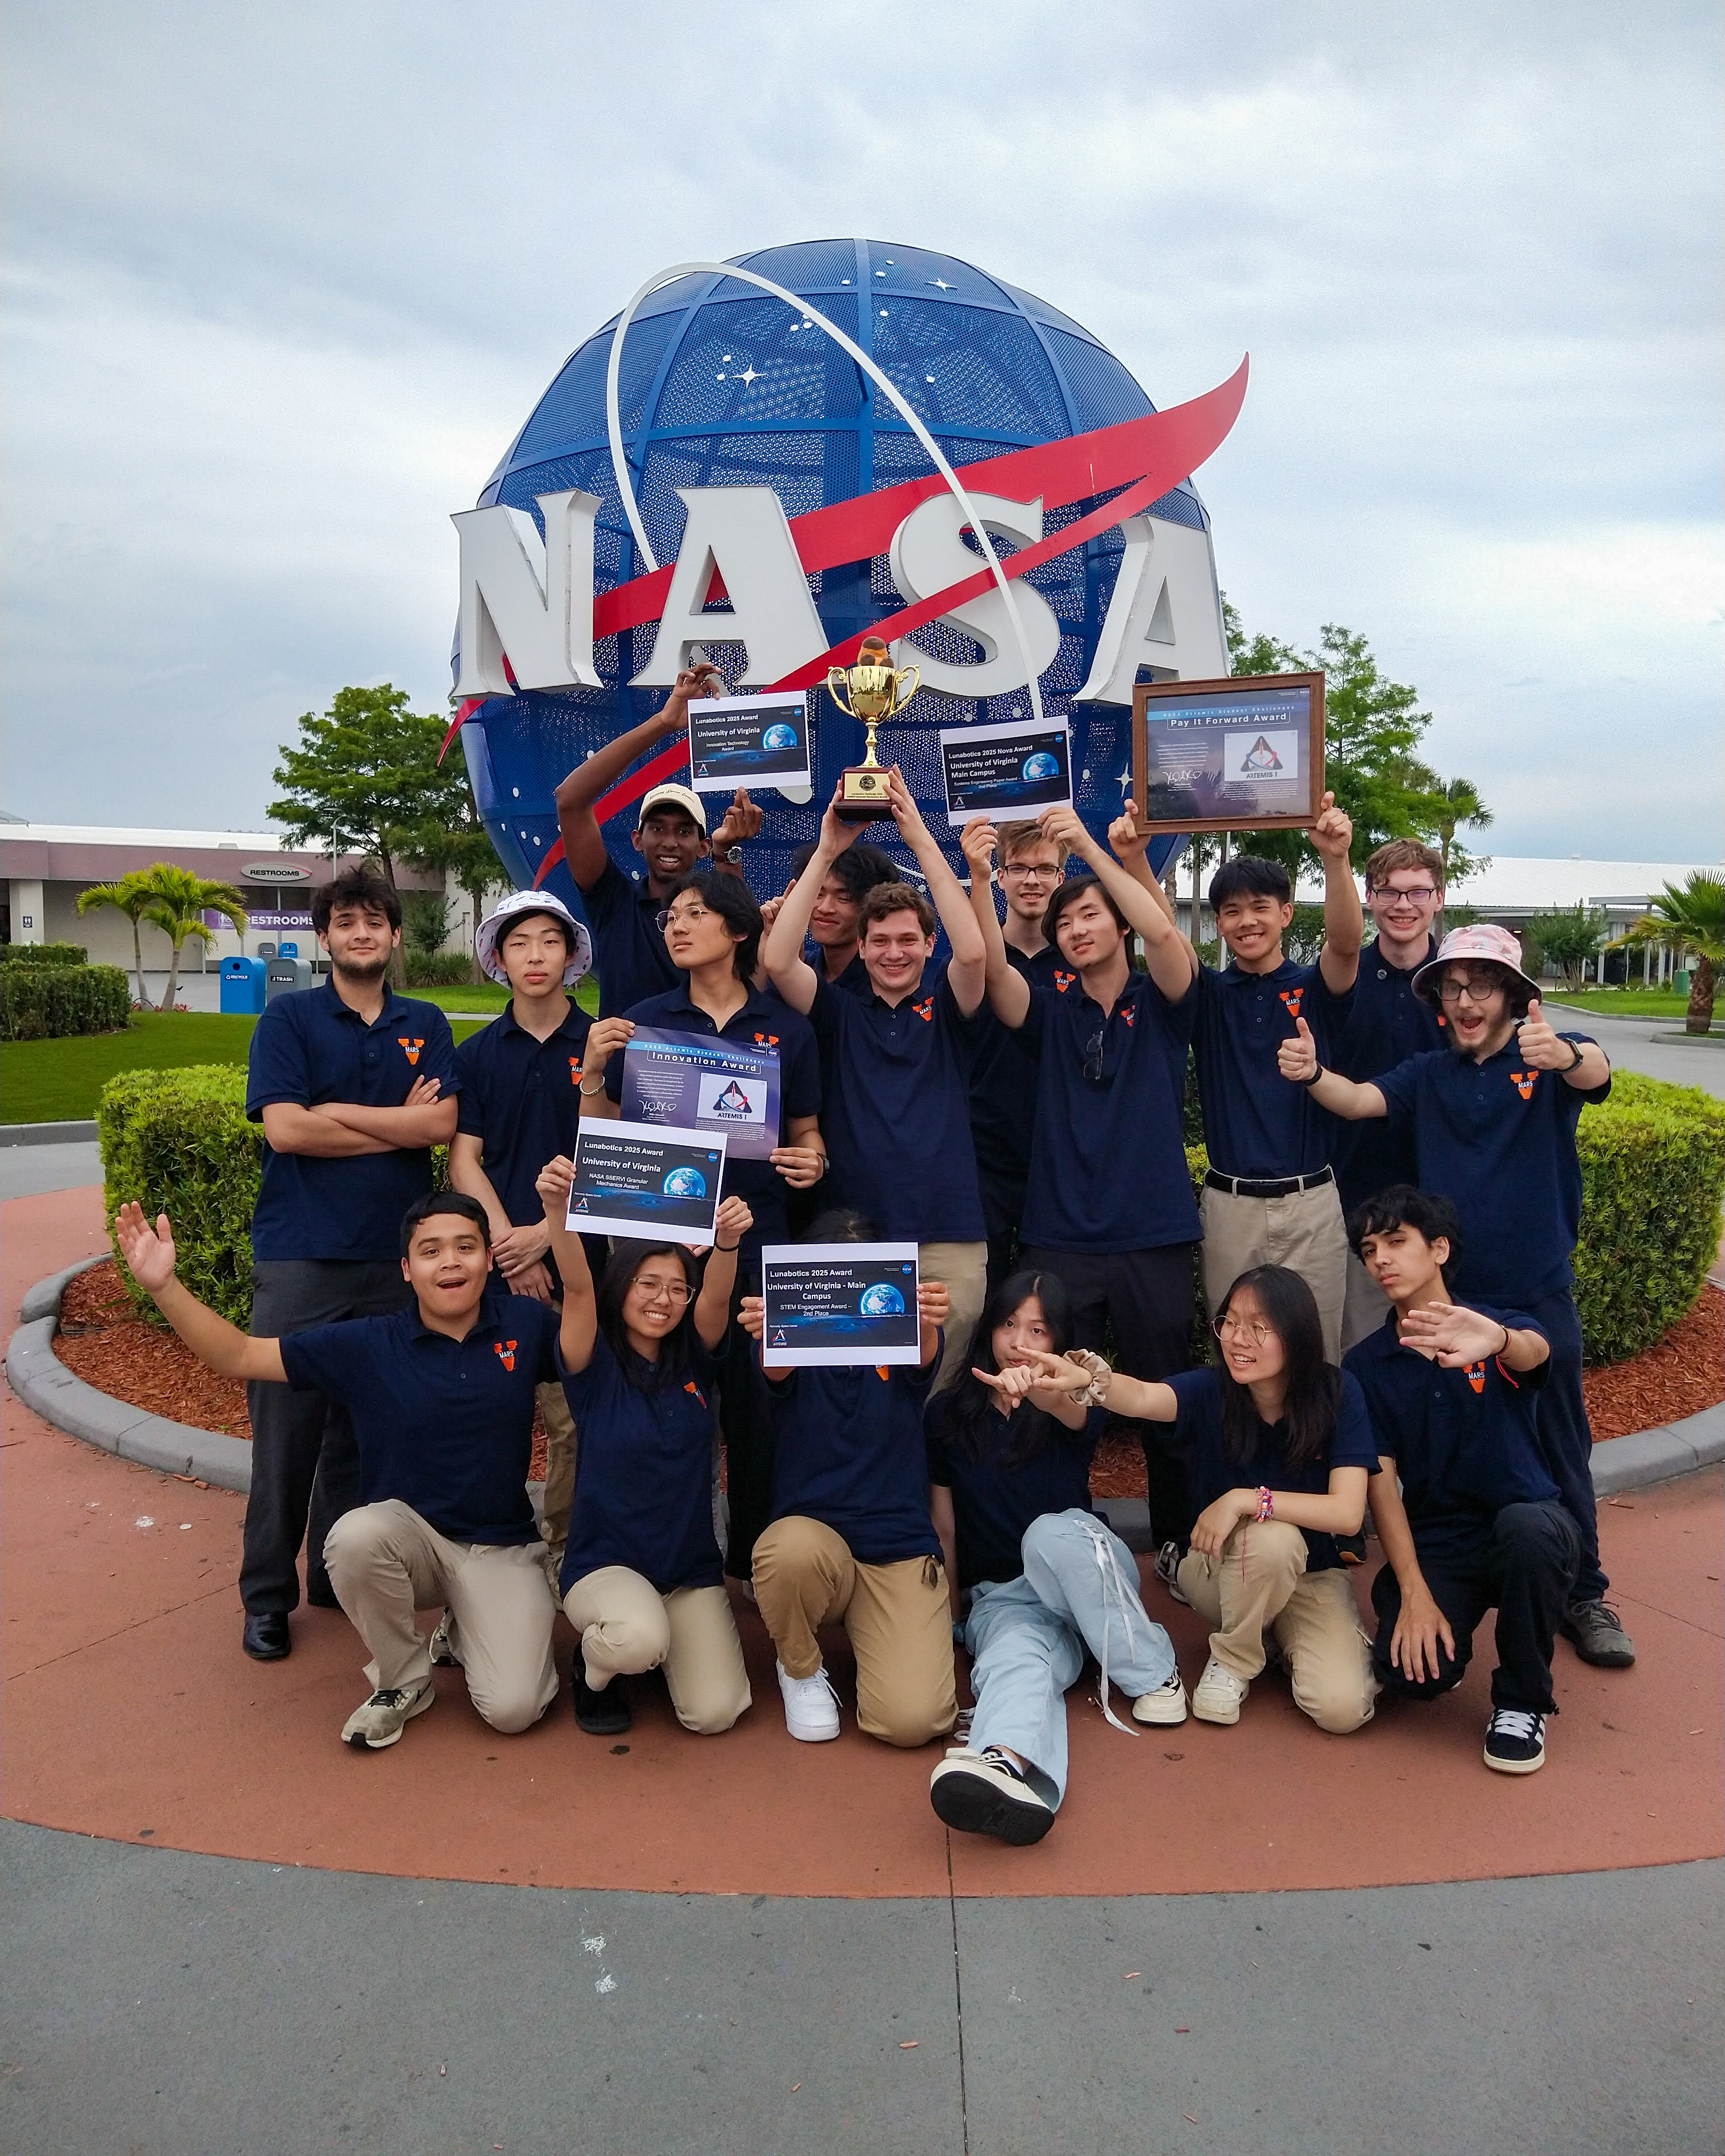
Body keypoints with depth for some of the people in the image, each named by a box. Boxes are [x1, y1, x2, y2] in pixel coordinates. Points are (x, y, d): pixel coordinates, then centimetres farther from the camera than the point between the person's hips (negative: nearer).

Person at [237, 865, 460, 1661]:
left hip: (394, 1256, 3)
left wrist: (332, 1112, -9)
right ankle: (267, 1595, 16)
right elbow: (284, 1127, -11)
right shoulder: (290, 1017, 2)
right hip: (299, 1256, -2)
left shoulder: (425, 1025, 10)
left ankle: (339, 1576, 25)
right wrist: (397, 1125, -6)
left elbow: (441, 1124, -5)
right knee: (286, 1426, 2)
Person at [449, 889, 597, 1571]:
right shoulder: (476, 1054, 9)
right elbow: (464, 1161, 4)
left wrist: (545, 1233, -8)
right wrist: (508, 1243, -9)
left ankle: (564, 1547, 17)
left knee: (576, 1420, 0)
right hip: (500, 1264, 2)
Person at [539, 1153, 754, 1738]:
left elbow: (716, 1299, -19)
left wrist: (726, 1242, -41)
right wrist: (558, 1211, -42)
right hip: (604, 1562, -3)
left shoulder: (694, 1362, 1)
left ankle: (663, 1639, 20)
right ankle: (594, 1666, 2)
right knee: (639, 1638, -36)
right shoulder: (596, 1367, -6)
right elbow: (578, 1289, -24)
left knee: (713, 1713, -14)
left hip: (691, 1565, 3)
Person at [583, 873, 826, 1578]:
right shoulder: (642, 1022, 6)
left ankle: (752, 1559, 21)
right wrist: (595, 1069, -10)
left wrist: (812, 1161, -8)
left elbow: (804, 1130, 13)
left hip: (755, 1237, 0)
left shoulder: (786, 1028, 6)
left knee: (754, 1405, 4)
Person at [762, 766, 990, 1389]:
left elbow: (974, 951, -12)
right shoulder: (839, 1015, 9)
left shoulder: (947, 1010, 8)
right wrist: (826, 852, -8)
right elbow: (778, 960, -6)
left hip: (948, 1241, -1)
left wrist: (921, 840, -12)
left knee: (939, 1392, 6)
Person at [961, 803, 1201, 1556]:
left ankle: (1180, 1540, 27)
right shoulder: (1051, 1013, 9)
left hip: (1154, 1237, -1)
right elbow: (993, 964, -10)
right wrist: (979, 876, -24)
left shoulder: (1160, 1006, 6)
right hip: (1061, 1238, 1)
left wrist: (1090, 849, -20)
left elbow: (1163, 933, -14)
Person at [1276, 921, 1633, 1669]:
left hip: (1538, 1294, -2)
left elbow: (1595, 1073, -26)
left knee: (1560, 1451, 10)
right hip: (1445, 1292, 3)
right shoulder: (1428, 1075, 6)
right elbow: (1360, 1101, -11)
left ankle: (1583, 1596, 26)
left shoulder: (1551, 1060, -4)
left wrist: (1564, 1054, -52)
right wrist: (1312, 1074, -34)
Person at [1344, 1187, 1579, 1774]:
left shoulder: (1504, 1331, -4)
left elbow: (1535, 1352, -30)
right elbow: (1381, 1478, -5)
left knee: (1526, 1526, -37)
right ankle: (1441, 1634, 13)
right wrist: (1413, 1593, -16)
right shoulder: (1365, 1365, 1)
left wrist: (1497, 1340, -57)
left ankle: (1521, 1703, -11)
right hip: (1434, 1543, 1)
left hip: (1527, 1526, 0)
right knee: (1410, 1674, -26)